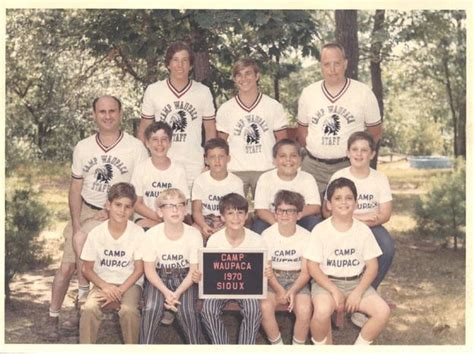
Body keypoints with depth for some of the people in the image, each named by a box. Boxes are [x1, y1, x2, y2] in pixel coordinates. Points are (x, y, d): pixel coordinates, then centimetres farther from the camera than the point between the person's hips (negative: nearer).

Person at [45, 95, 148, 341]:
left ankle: (83, 291, 1)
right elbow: (75, 189, 4)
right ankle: (53, 318, 13)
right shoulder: (83, 148, 3)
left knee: (81, 239, -25)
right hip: (85, 211, 3)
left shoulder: (136, 148, -8)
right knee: (66, 267, -3)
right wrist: (76, 226, -7)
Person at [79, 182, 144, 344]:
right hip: (102, 283, 1)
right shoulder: (96, 233, -7)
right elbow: (87, 268, -1)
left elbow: (139, 269, -5)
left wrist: (120, 290, -17)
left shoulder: (138, 233, -10)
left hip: (129, 283, -1)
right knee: (89, 308, -28)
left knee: (129, 310, -31)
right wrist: (105, 286, -16)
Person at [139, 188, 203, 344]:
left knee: (187, 310, -23)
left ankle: (195, 345, 2)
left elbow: (194, 270, -9)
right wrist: (166, 292, -21)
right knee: (150, 308, -25)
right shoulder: (151, 234, -15)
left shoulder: (194, 235, -15)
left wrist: (177, 293, -22)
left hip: (184, 277, 0)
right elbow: (149, 269, -8)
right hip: (158, 277, 0)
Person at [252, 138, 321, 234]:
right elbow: (260, 210, -15)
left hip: (299, 221, 1)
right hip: (272, 220, -1)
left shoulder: (308, 178, -7)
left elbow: (315, 207, -13)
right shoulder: (265, 178, -9)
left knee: (314, 221, -27)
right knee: (259, 225, -29)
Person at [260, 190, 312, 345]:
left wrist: (293, 291, -20)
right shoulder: (267, 235, -5)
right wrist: (279, 290, -19)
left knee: (305, 309, -28)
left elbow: (305, 271, -3)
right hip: (273, 279, 0)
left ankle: (298, 346, -1)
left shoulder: (306, 236, -5)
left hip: (297, 279, 0)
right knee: (265, 306, -29)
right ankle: (277, 344, -5)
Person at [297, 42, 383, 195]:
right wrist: (312, 149, 6)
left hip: (349, 166, -2)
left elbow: (375, 131, 7)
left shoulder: (364, 93, -1)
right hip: (313, 166, 2)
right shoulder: (308, 93, 5)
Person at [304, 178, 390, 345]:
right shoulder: (320, 230, -8)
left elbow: (372, 266, 1)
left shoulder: (363, 230, -1)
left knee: (383, 311, -19)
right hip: (327, 281, -3)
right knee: (322, 311, -34)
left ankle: (359, 346, 5)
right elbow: (312, 266, -8)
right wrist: (334, 290, -18)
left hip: (356, 282, 3)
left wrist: (358, 292, -13)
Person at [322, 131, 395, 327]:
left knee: (388, 248, -29)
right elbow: (327, 211, -6)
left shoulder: (380, 178, 0)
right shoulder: (338, 177, -4)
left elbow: (385, 214, -5)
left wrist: (363, 222, -21)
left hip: (370, 227, 2)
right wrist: (357, 216, -18)